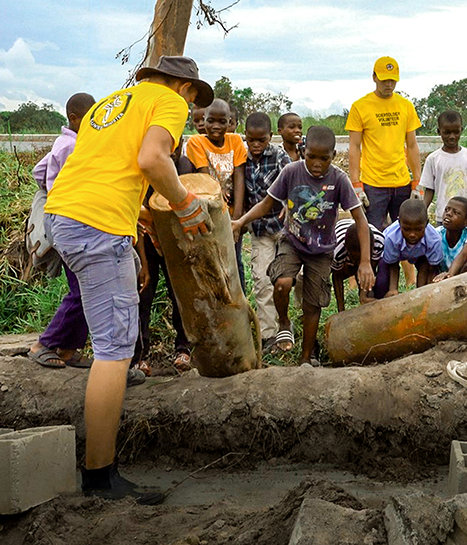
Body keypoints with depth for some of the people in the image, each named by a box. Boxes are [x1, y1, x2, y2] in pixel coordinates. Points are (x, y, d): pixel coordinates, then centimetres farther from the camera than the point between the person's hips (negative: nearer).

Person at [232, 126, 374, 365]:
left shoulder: (338, 179, -19)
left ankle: (307, 356, 29)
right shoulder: (291, 172, -16)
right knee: (282, 283, -28)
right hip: (291, 242, 0)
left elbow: (360, 219, -17)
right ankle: (284, 323, 4)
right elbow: (266, 204, -6)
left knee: (313, 305, 7)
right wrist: (241, 222, -23)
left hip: (321, 251, 0)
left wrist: (365, 262, -23)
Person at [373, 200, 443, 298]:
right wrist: (393, 289, -37)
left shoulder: (434, 240, -39)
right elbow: (393, 266, -23)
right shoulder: (391, 238, -41)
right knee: (381, 282, -21)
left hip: (421, 255, 2)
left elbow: (432, 270, -26)